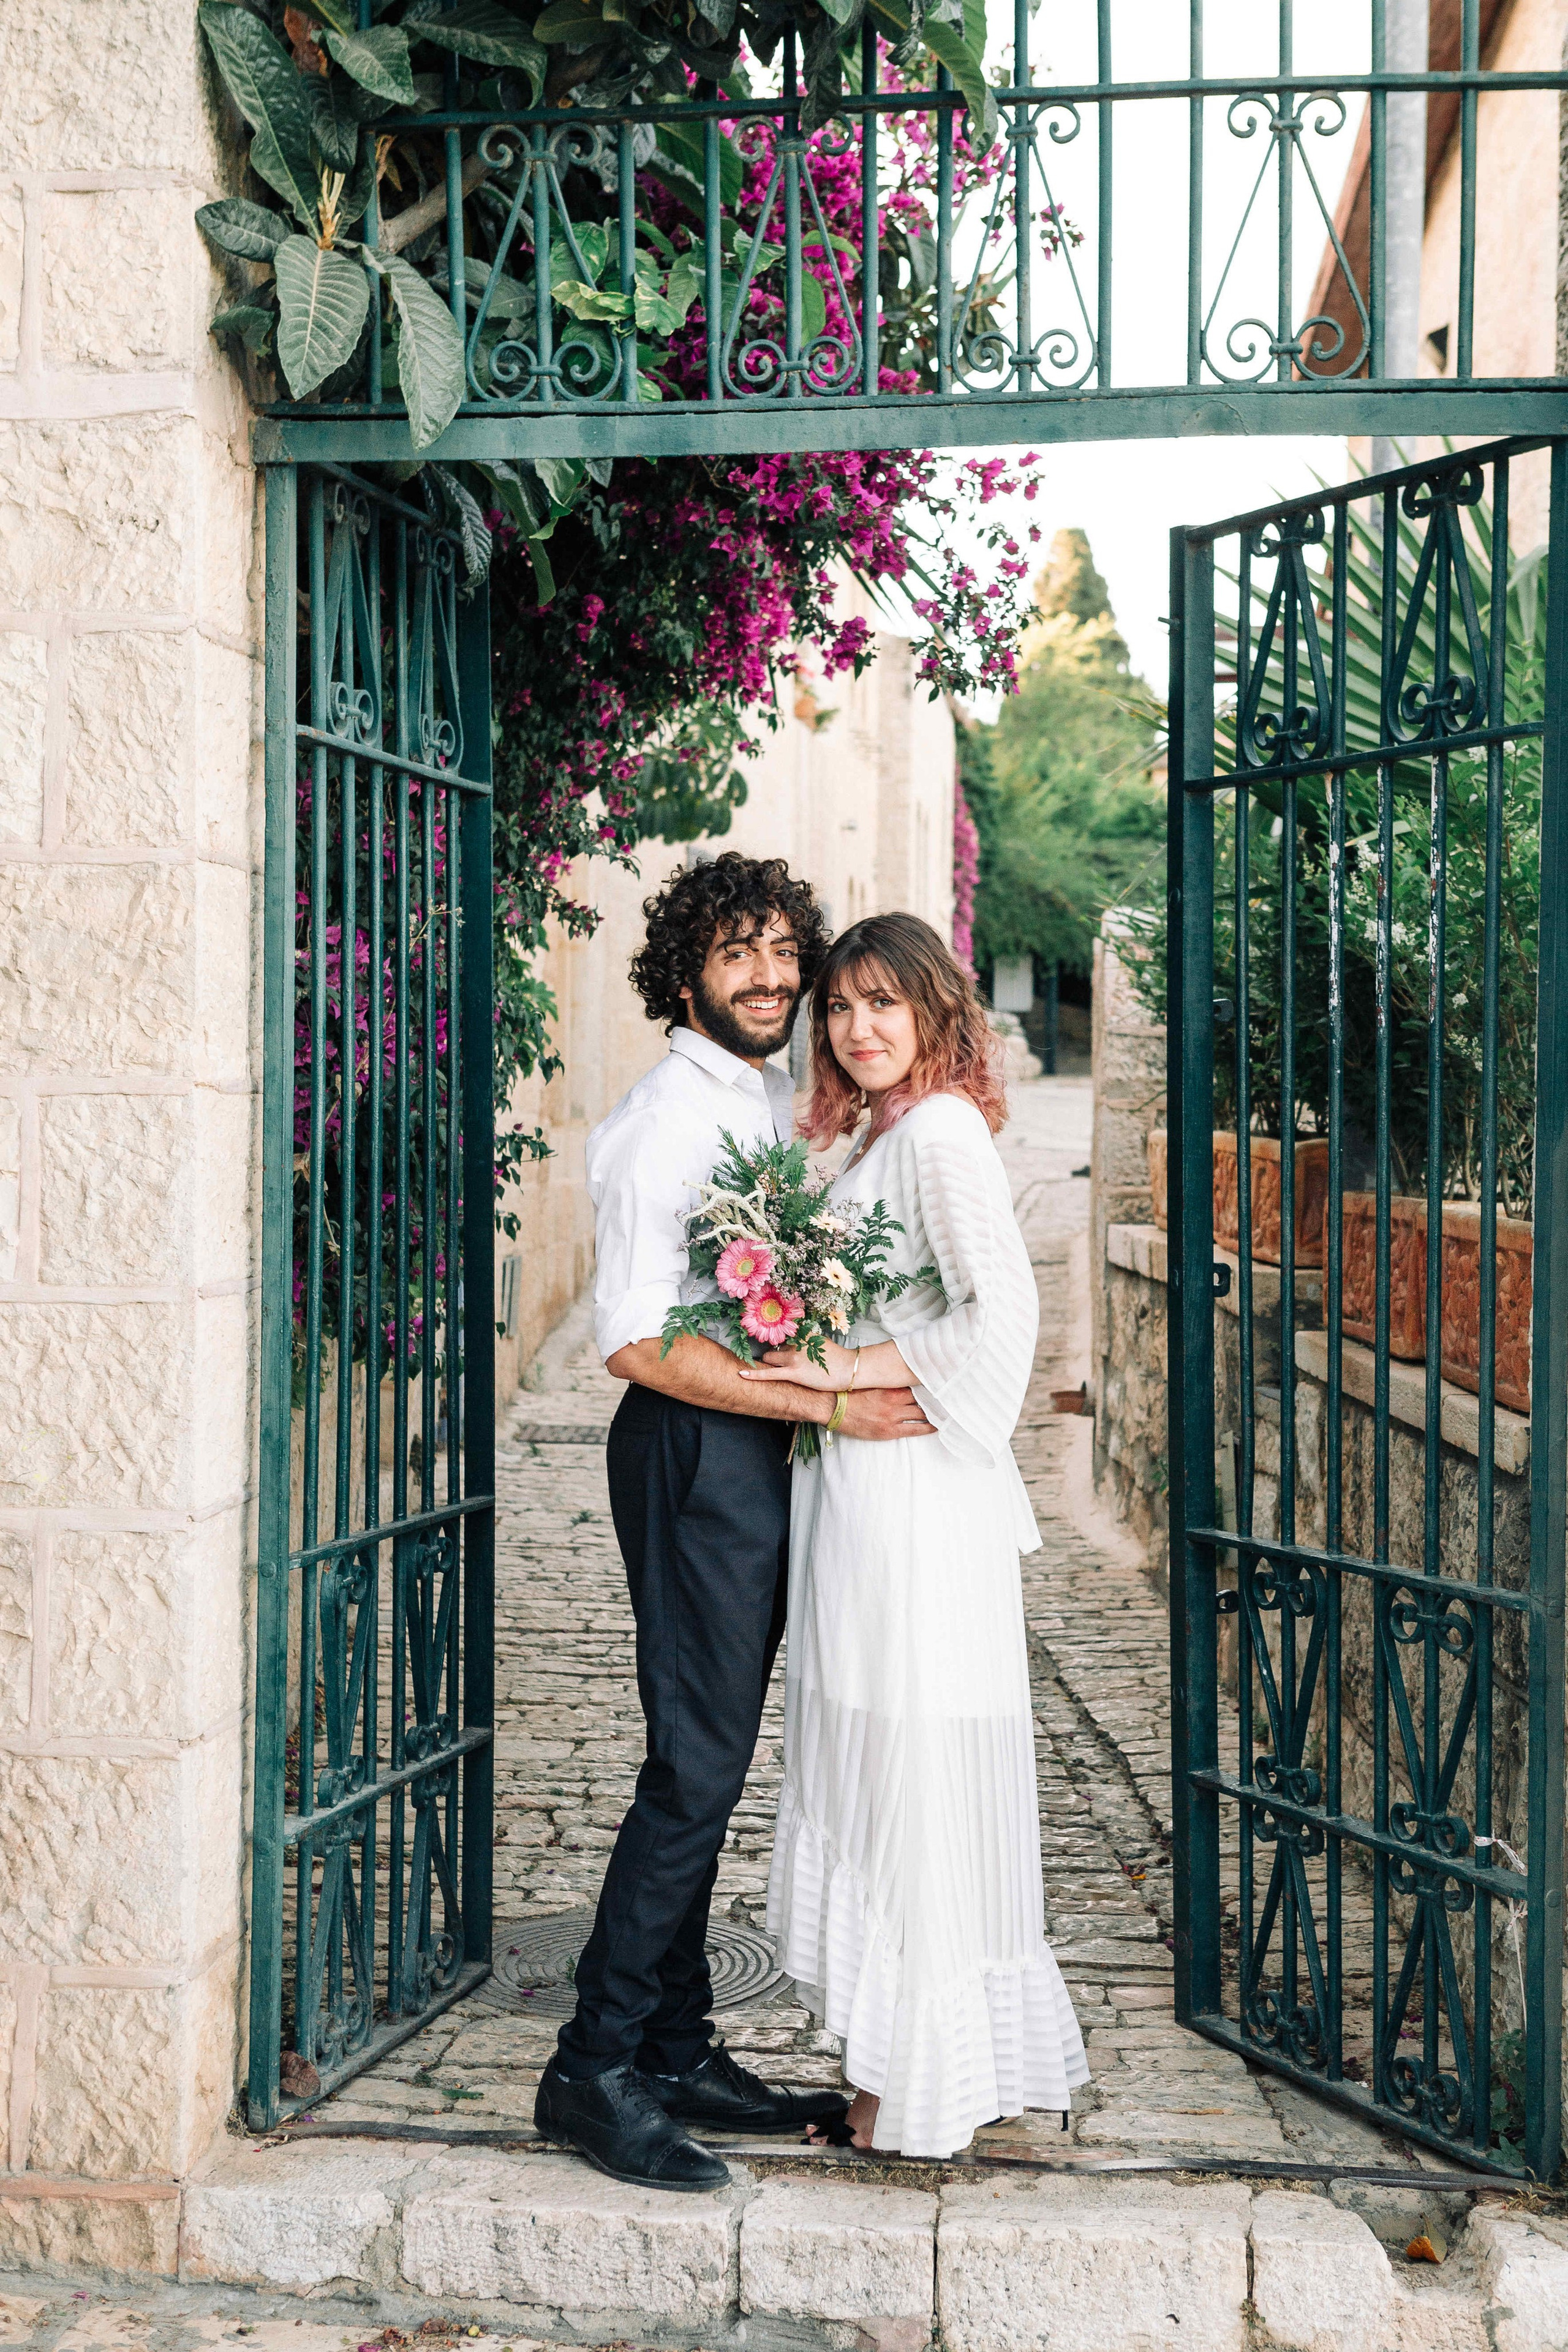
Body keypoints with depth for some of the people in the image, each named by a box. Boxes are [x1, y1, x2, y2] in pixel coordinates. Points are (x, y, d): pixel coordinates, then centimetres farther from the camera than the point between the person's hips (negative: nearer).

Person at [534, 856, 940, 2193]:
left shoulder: (781, 1098, 14)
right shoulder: (664, 1120, -13)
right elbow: (637, 1341, -20)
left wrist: (866, 1373, 7)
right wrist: (829, 1404, -21)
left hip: (765, 1446, 9)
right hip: (695, 1448, -9)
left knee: (710, 1766, 12)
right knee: (697, 1767, -9)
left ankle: (677, 2054, 22)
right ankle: (596, 2071, 1)